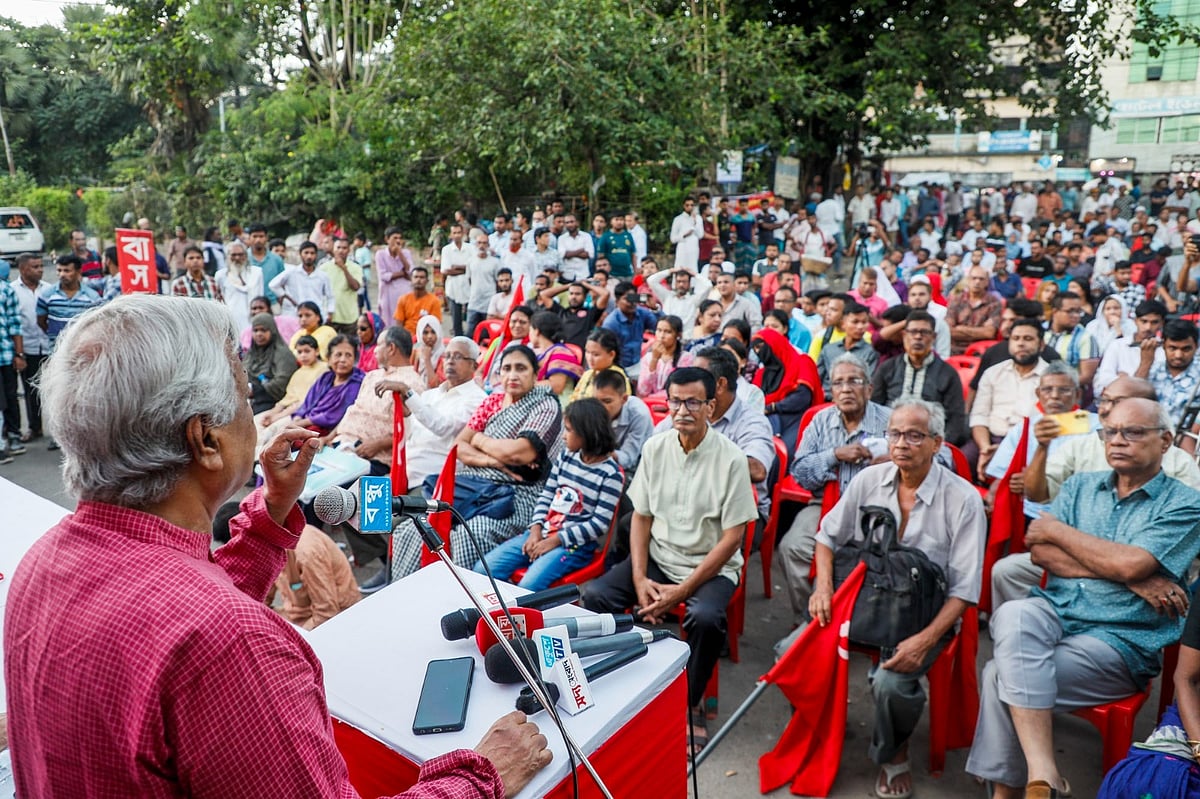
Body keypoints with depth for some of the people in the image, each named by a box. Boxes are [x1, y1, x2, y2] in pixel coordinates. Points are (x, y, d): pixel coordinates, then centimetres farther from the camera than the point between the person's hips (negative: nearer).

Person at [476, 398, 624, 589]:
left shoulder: (610, 473, -10)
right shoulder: (566, 456, 8)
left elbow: (600, 524, -13)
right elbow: (546, 496, 12)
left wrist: (555, 541, -15)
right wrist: (536, 530, -4)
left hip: (575, 543, -6)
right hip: (543, 533, 7)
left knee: (527, 587, -30)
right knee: (483, 569, -8)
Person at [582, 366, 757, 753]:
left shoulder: (730, 458, -13)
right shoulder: (655, 448, -1)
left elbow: (733, 537, -12)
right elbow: (641, 517, 4)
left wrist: (683, 590, -17)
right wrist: (639, 579, -9)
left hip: (711, 566, -3)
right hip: (657, 558, 4)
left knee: (705, 617, -33)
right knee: (594, 595, -18)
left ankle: (690, 704, -5)